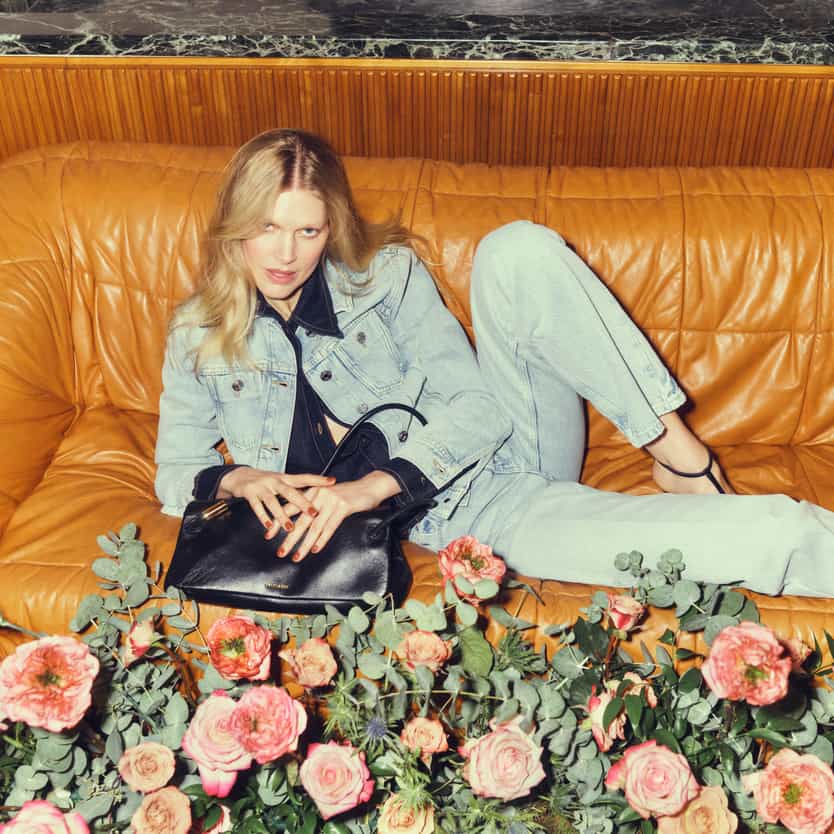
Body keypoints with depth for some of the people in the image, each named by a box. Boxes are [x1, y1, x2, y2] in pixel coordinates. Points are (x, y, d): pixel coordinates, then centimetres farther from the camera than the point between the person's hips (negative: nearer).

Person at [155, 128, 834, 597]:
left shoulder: (384, 273, 2)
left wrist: (372, 485, -20)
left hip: (501, 446, 2)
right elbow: (176, 471, 10)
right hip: (452, 517, -2)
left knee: (517, 250, -27)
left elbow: (476, 405, -6)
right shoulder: (197, 336, 6)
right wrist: (238, 479, -14)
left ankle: (676, 449, -19)